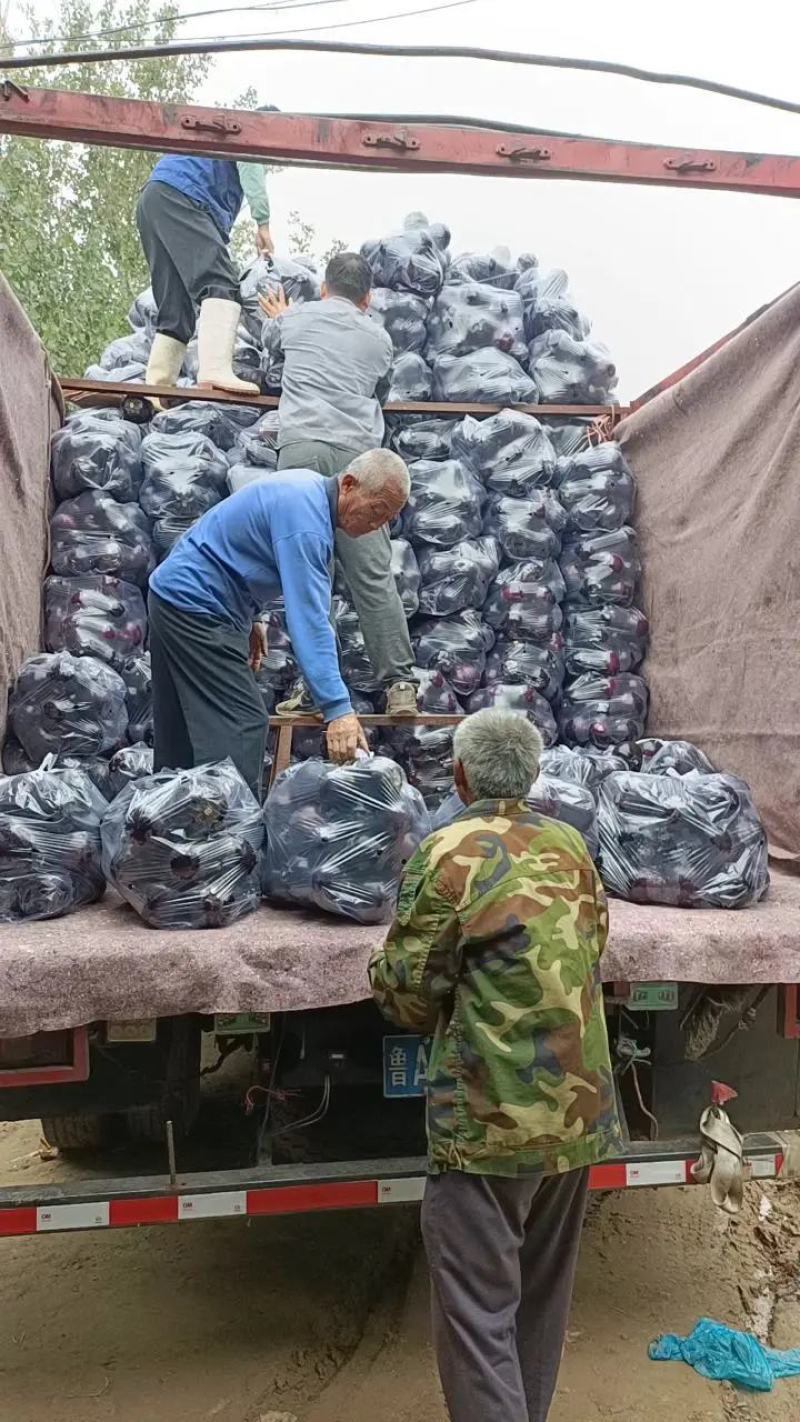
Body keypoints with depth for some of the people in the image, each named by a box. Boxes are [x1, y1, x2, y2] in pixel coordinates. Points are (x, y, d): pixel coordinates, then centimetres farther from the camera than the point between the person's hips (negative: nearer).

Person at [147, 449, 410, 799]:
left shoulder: (309, 486, 7)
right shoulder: (306, 521, -25)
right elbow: (309, 620, -33)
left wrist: (249, 618, 19)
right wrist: (337, 709, -37)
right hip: (196, 607, -11)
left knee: (183, 732, 15)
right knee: (242, 724, -14)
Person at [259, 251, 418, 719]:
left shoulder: (297, 318, 19)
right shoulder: (379, 337, 20)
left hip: (301, 447, -1)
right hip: (357, 453, 1)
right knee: (374, 574, -1)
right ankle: (401, 685, -5)